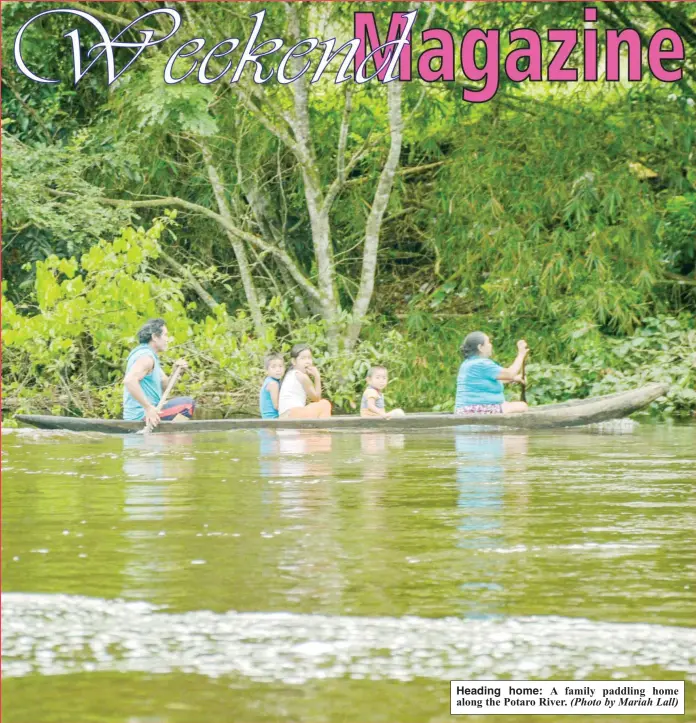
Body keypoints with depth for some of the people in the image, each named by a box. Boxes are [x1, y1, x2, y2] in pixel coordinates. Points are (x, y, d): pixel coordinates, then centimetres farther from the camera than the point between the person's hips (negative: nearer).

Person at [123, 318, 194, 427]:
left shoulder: (151, 357, 18)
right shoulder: (146, 356, -14)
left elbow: (165, 384, 19)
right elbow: (129, 381, -31)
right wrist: (148, 407, -31)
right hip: (142, 414, -11)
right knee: (188, 403, -16)